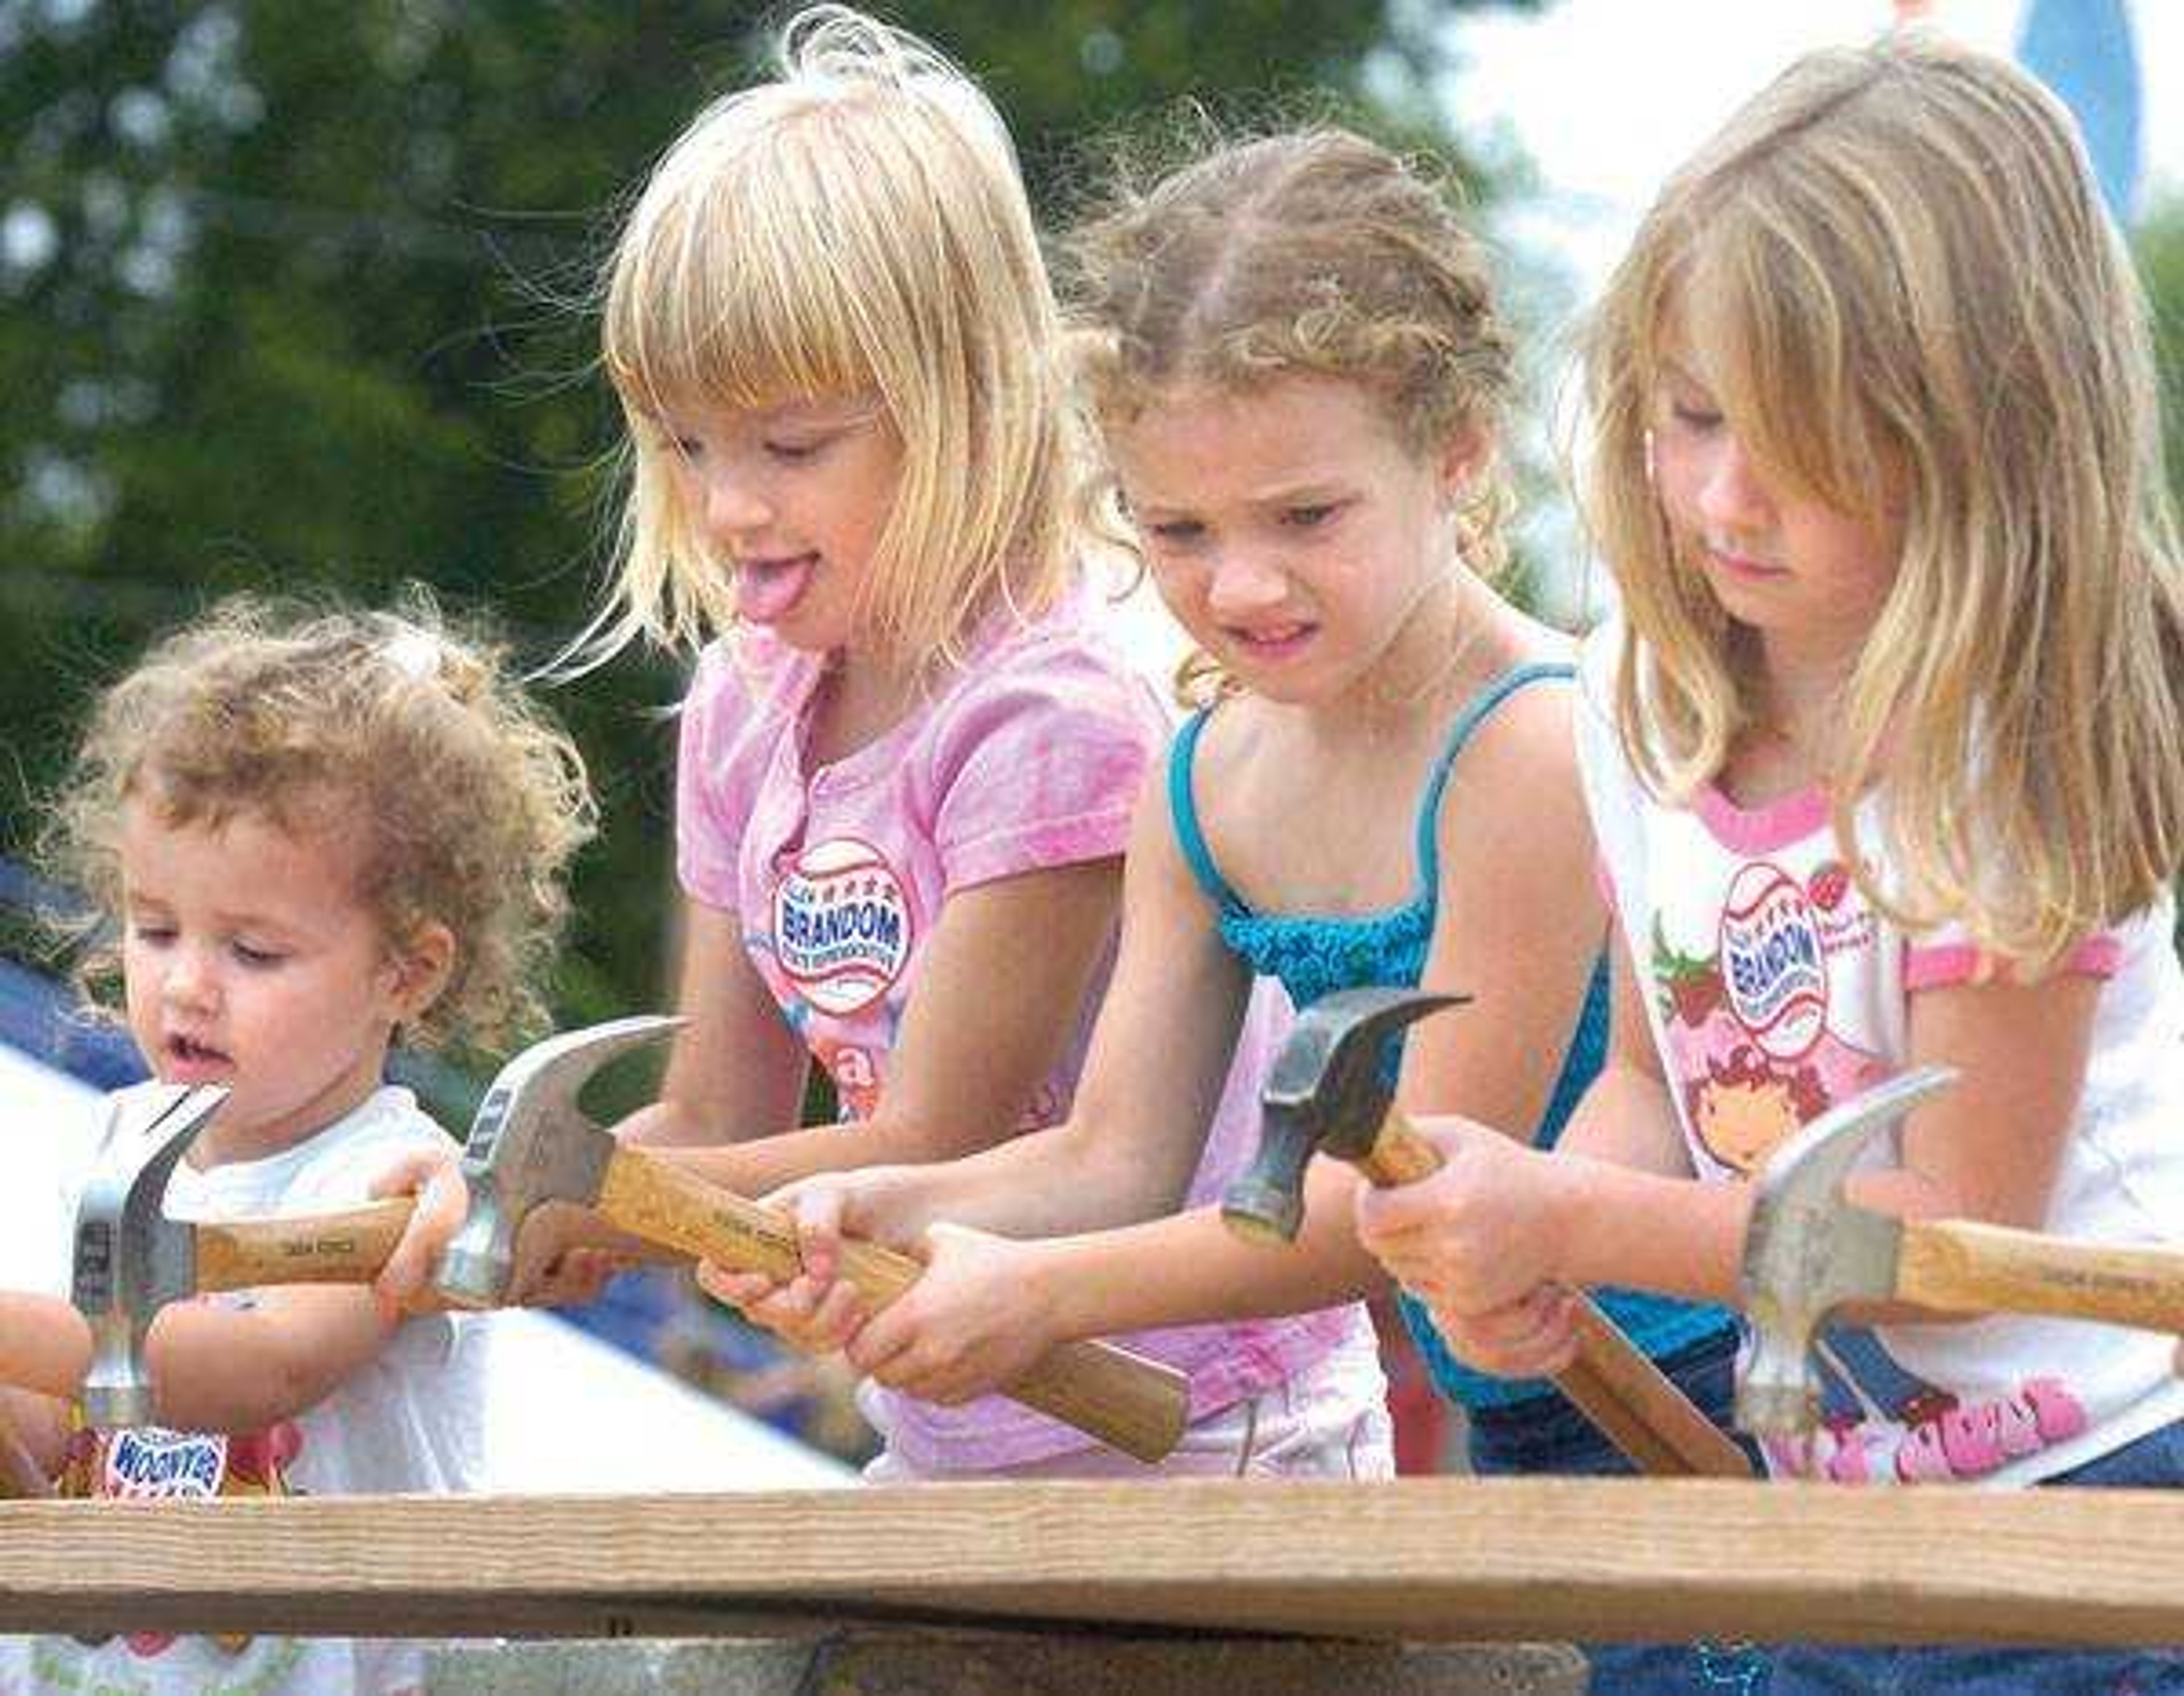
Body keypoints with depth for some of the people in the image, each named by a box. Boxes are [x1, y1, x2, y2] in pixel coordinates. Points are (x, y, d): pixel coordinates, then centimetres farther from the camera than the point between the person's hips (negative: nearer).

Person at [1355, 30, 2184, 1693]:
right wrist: (1519, 1245, -10)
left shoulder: (2000, 758, -19)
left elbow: (1960, 1215, -18)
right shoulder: (1643, 706, 1)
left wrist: (1569, 1223, -23)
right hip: (1853, 1504, 7)